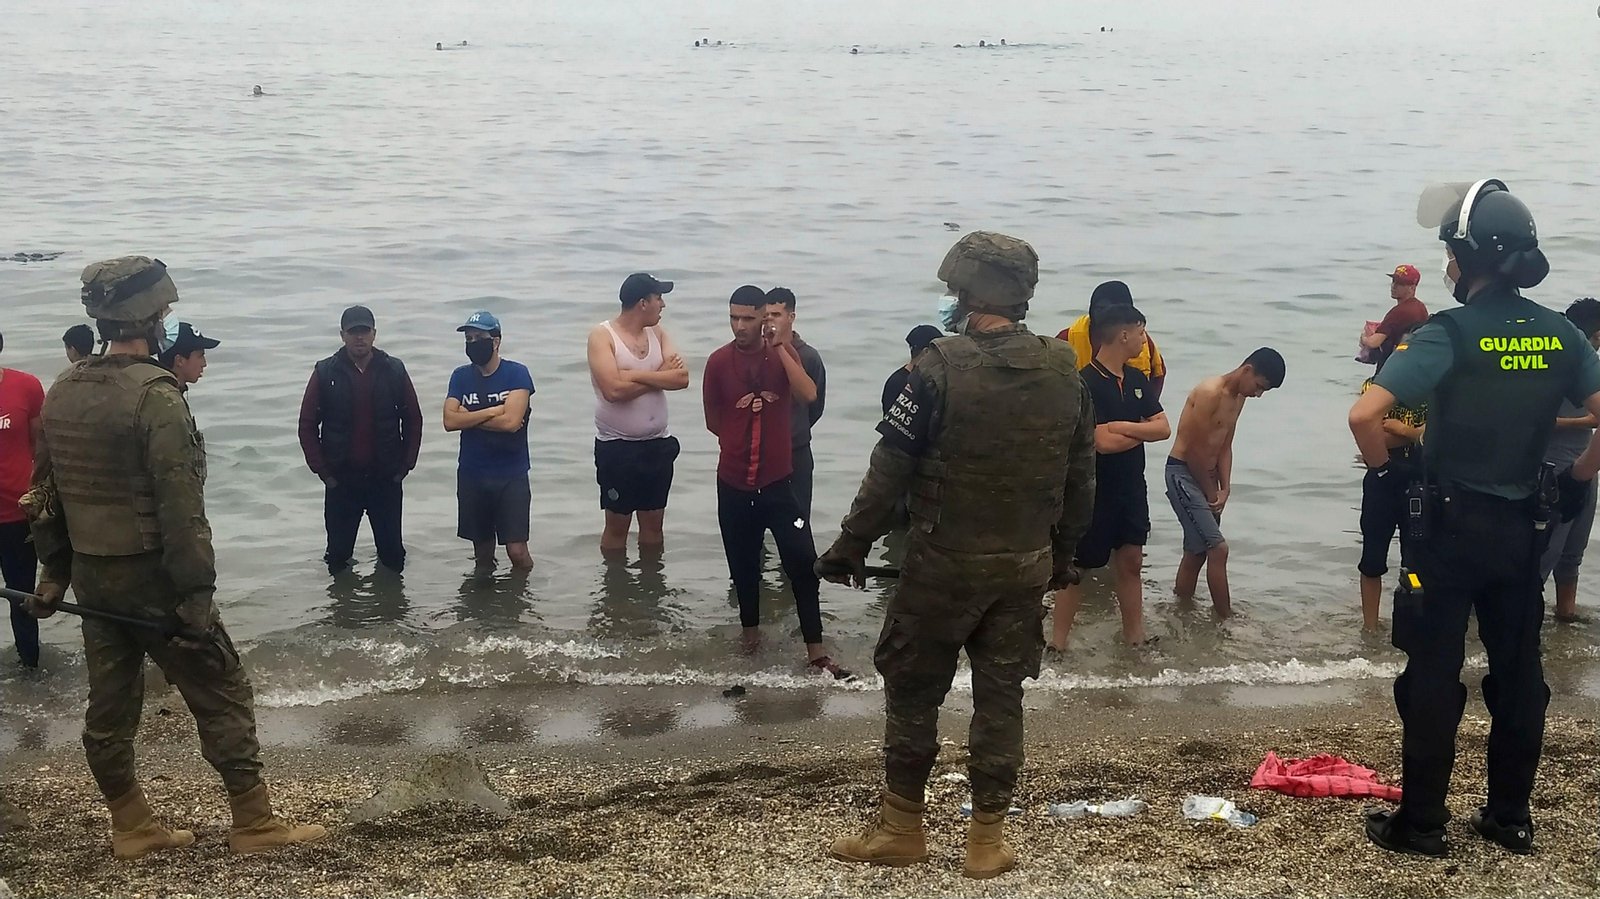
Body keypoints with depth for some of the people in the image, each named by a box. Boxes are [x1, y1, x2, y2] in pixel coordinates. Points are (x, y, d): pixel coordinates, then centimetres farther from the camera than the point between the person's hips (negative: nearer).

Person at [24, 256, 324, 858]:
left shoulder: (61, 393, 6)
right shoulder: (155, 395, -18)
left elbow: (46, 492, 13)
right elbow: (180, 505, -22)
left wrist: (54, 572, 20)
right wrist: (196, 593, -19)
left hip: (91, 577, 8)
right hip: (151, 576, -8)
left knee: (109, 703, 13)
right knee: (221, 693, 1)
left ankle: (131, 828, 22)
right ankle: (254, 823, 5)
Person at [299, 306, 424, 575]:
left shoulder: (394, 371, 1)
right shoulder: (325, 373, -2)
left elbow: (413, 420, 6)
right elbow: (307, 425, 1)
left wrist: (405, 465, 1)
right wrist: (322, 470, -3)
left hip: (386, 480, 0)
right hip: (341, 481, 0)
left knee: (393, 553, 5)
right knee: (338, 555, 7)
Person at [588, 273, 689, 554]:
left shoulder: (658, 332, 6)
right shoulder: (602, 335, -11)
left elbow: (681, 378, -7)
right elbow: (613, 389, -24)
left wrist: (636, 375, -19)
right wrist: (659, 376, -12)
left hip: (658, 444, 5)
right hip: (616, 446, -5)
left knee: (653, 522, 14)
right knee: (617, 524, 3)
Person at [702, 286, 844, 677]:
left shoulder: (783, 352, -3)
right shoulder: (719, 362, -4)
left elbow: (809, 394, -21)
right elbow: (713, 421, 9)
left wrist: (780, 349, -20)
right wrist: (742, 442, 11)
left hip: (778, 480, -1)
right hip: (734, 483, 1)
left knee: (803, 562, -6)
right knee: (743, 564, 13)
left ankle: (815, 651, -1)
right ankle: (750, 629, 35)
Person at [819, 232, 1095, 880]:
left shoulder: (943, 366, -15)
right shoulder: (1064, 371, 1)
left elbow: (891, 468, -13)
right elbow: (1080, 478, 8)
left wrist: (851, 546, -3)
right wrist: (1063, 553, 20)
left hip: (944, 563, -4)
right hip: (1026, 565, 4)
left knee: (912, 691, 10)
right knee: (1000, 696, 12)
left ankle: (901, 830, 20)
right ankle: (988, 839, 18)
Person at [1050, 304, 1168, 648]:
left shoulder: (1137, 379, 6)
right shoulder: (1086, 383, -18)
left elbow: (1164, 428, -1)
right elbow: (1104, 442, -25)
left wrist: (1124, 427, -17)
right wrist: (1142, 432, -9)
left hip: (1132, 487, 7)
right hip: (1094, 490, -7)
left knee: (1131, 561, 12)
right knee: (1077, 566, 2)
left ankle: (1135, 639, 21)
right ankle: (1057, 644, 11)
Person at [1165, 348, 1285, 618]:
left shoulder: (1238, 398, 9)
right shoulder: (1210, 393, -21)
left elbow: (1224, 447, 13)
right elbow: (1195, 450, -20)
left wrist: (1224, 488, -1)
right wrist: (1211, 493, -10)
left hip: (1205, 476, 10)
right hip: (1184, 474, -10)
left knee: (1197, 550, 14)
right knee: (1218, 549, -12)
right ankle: (1226, 619, -6)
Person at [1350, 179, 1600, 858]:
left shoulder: (1448, 334, -16)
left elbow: (1364, 415, -26)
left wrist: (1383, 465, -8)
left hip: (1453, 525, -5)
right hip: (1522, 527, 5)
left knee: (1434, 676, 2)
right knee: (1518, 673, 12)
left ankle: (1419, 824, 9)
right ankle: (1510, 817, 22)